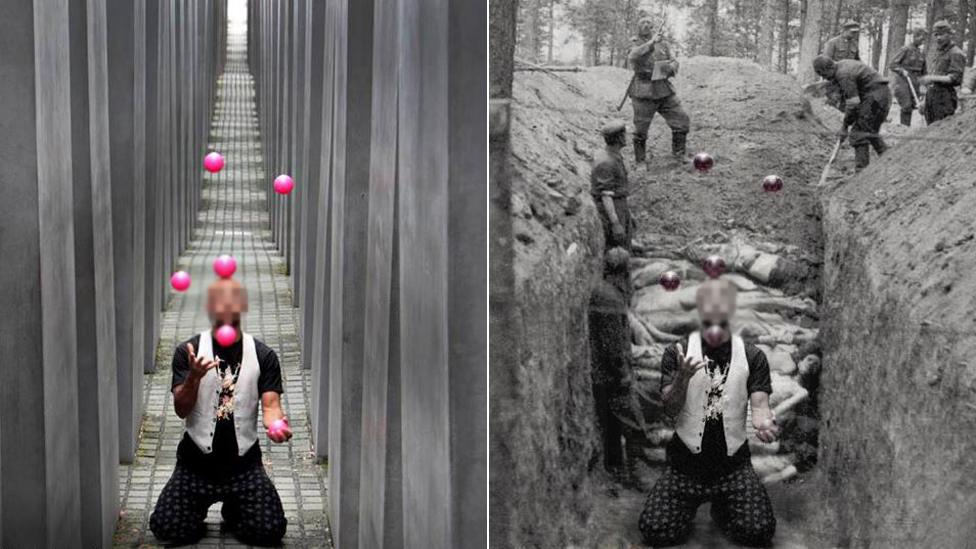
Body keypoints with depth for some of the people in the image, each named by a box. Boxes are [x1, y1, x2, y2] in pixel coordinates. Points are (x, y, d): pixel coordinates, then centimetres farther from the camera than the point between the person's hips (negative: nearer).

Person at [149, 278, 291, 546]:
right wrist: (195, 376, -25)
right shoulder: (188, 351, 0)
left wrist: (276, 423, -29)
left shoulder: (263, 355, 2)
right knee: (167, 528, -17)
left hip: (244, 463, 0)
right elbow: (181, 410, -6)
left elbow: (270, 404, -5)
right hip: (196, 462, 0)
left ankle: (233, 510, 19)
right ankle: (201, 506, 19)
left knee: (270, 531, -16)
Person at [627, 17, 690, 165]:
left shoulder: (663, 46, 7)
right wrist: (651, 43, -30)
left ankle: (678, 155, 16)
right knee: (641, 129, 3)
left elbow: (674, 63, 13)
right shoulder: (637, 48, -5)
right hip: (644, 94, -4)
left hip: (664, 91, 4)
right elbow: (633, 57, -29)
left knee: (681, 120, 2)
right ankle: (640, 159, 20)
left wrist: (670, 66, -11)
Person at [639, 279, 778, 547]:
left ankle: (721, 507, 16)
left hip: (733, 462, 1)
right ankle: (691, 503, 18)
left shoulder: (752, 356, 1)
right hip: (685, 461, 0)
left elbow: (759, 403, -6)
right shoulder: (677, 353, -2)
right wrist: (682, 378, -27)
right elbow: (671, 410, -6)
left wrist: (764, 421, -31)